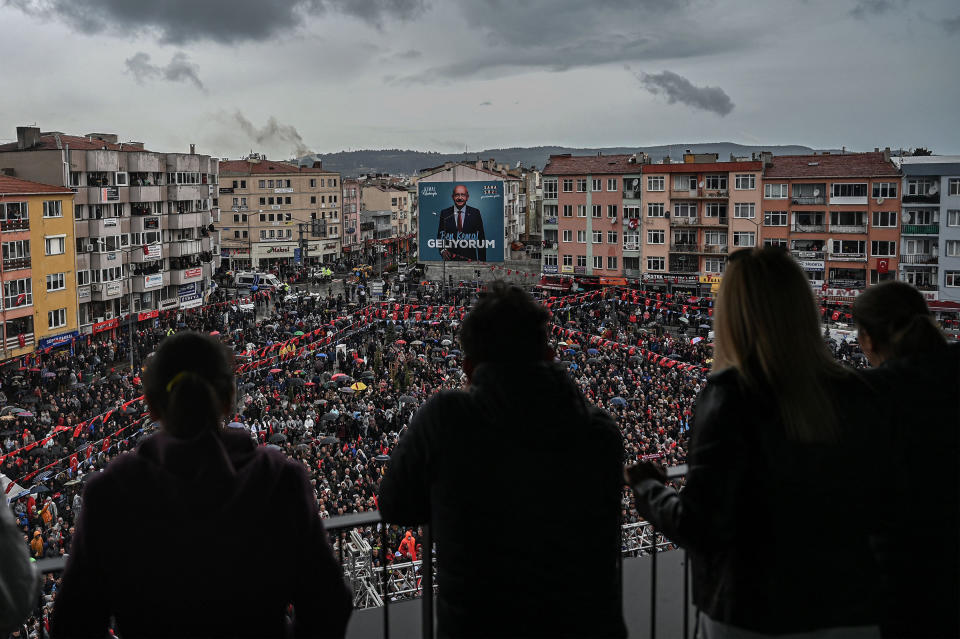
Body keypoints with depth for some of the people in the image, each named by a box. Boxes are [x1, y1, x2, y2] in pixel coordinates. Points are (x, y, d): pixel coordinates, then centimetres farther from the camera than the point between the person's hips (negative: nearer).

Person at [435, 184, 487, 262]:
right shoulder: (445, 213, 3)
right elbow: (440, 235, 7)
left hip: (470, 259, 0)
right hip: (450, 259, 0)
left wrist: (482, 261, -3)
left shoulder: (475, 213, 2)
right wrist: (443, 250, -13)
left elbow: (481, 238, 2)